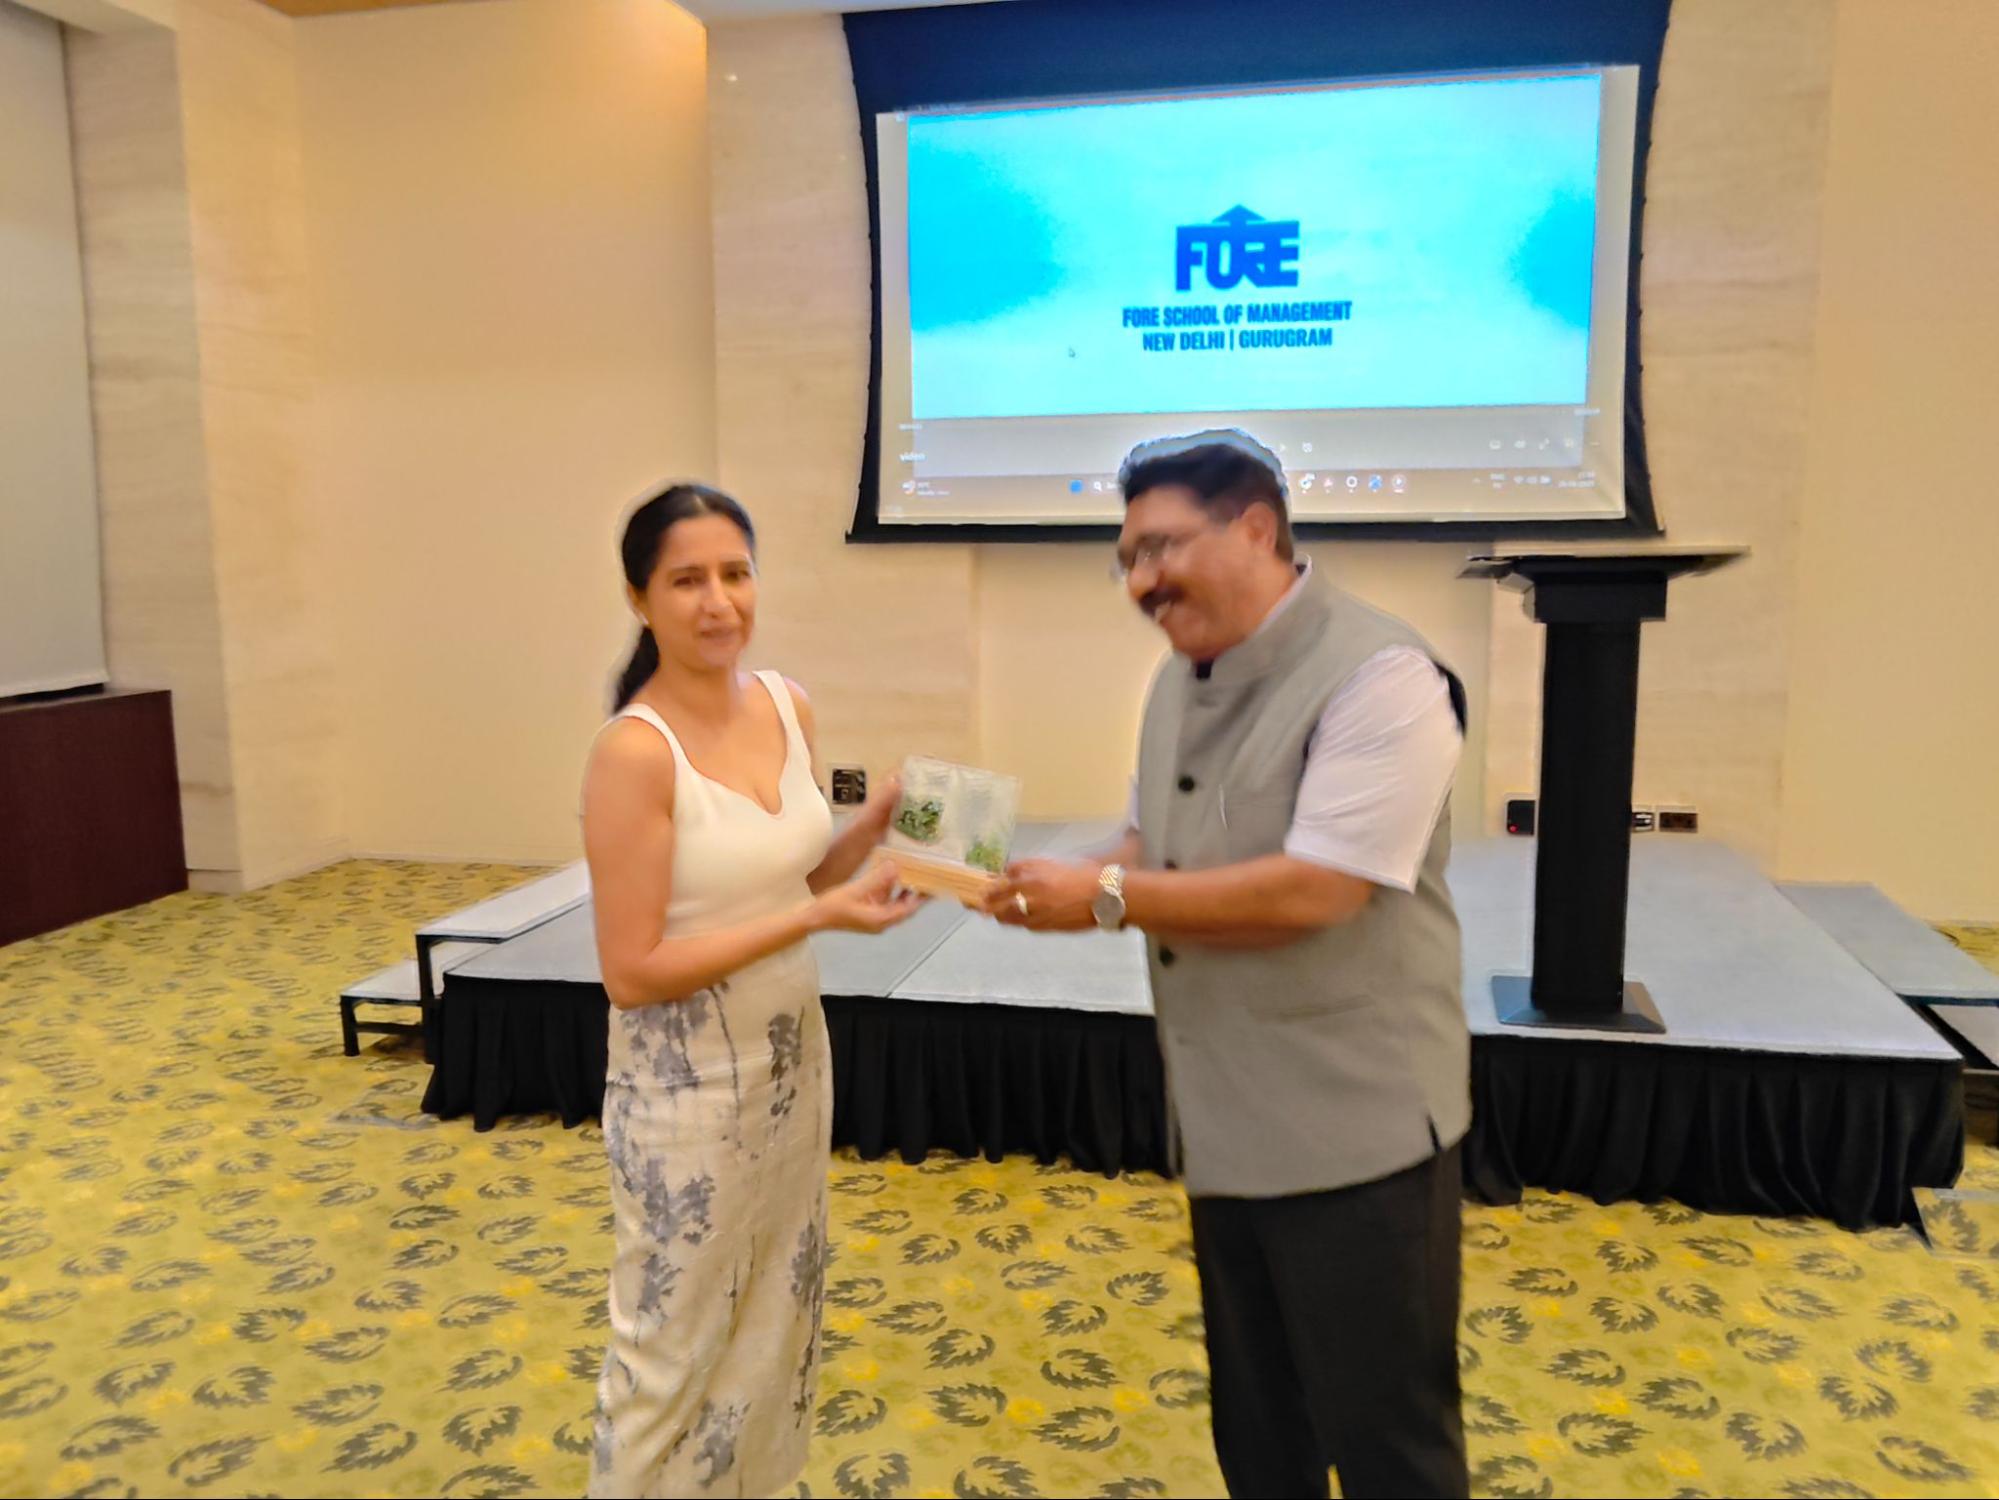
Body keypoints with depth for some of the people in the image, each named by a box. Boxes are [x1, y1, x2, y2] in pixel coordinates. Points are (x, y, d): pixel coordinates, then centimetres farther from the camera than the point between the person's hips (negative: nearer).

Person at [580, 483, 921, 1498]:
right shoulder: (635, 751, -22)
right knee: (673, 1346, 12)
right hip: (687, 1084, -7)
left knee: (775, 1315, 23)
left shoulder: (786, 706, -1)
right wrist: (819, 918, -24)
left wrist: (878, 821, -8)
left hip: (791, 1053, 7)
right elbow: (632, 972, -21)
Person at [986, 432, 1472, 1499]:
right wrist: (1060, 886, -3)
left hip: (1355, 1133, -8)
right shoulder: (1181, 679, 8)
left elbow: (1310, 891, -27)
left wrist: (1106, 899, -21)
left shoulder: (1378, 677, -19)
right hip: (1226, 1126, 8)